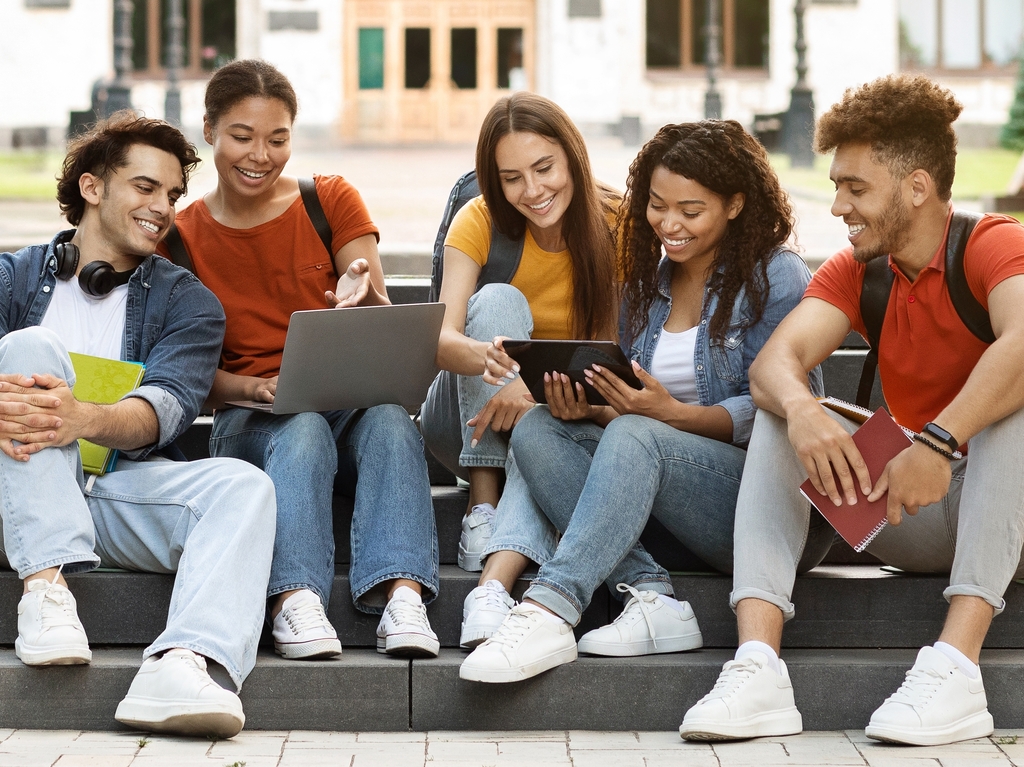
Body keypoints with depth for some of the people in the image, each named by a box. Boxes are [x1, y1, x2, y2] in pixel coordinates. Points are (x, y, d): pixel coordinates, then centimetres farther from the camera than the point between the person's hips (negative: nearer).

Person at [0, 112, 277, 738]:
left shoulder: (186, 301, 15)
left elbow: (167, 405, -5)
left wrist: (88, 419, -29)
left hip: (120, 488, 1)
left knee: (242, 485, -26)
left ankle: (184, 664, -55)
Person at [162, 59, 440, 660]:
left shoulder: (333, 201, 5)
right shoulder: (182, 237, 5)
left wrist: (364, 301, -27)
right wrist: (254, 388, -19)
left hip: (353, 402, 1)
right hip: (249, 422, -1)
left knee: (390, 417, -34)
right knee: (301, 430, -36)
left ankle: (402, 594, -51)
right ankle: (296, 600, -54)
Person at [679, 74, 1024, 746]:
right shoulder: (855, 273, 5)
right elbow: (774, 361, -13)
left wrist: (938, 444, -45)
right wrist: (800, 407, -36)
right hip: (915, 525, 5)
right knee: (782, 415, -11)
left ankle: (956, 666, -43)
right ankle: (757, 669, -30)